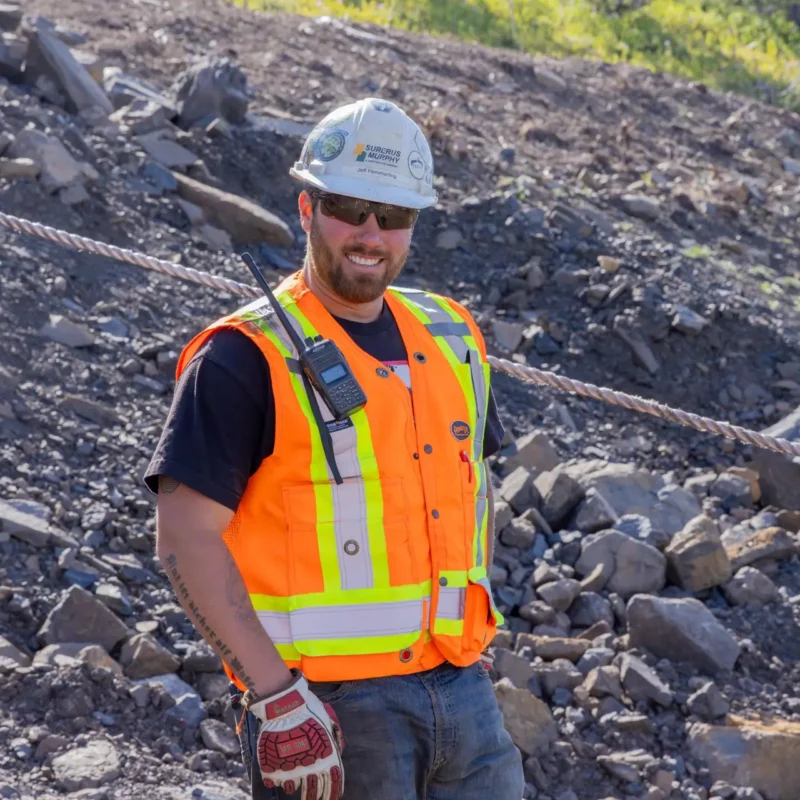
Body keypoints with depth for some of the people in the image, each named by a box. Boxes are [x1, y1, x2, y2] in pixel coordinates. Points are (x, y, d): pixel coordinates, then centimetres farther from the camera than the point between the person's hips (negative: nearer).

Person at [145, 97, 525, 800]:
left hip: (462, 690, 6)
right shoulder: (246, 359, -9)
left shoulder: (452, 338, 11)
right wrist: (275, 692, -19)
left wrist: (471, 631, 14)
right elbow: (186, 538, -13)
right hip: (327, 707, -6)